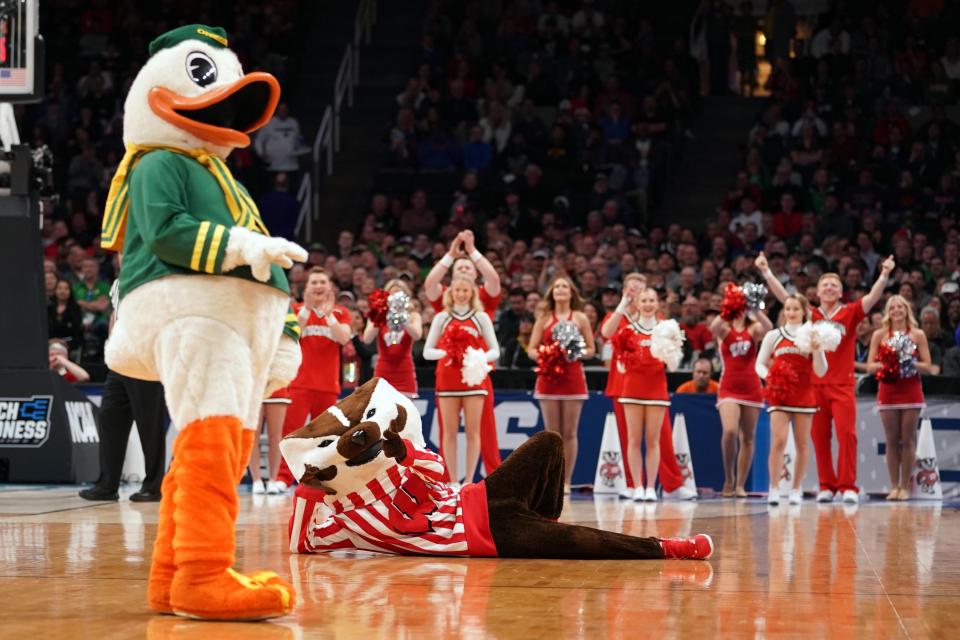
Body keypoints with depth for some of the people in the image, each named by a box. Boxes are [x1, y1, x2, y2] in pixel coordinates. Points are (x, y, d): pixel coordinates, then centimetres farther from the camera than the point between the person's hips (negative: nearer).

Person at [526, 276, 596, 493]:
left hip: (572, 377, -1)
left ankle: (566, 481, 3)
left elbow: (591, 349, 7)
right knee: (552, 433, 1)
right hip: (548, 377, 1)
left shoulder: (580, 318, 7)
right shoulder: (544, 318, 9)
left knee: (569, 432, -1)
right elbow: (531, 350, 6)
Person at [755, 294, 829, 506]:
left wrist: (816, 350, -12)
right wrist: (768, 376, -13)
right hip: (779, 395, -1)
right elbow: (759, 364, 8)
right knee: (778, 441, -13)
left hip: (804, 395, 1)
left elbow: (821, 372, 3)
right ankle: (774, 489, -10)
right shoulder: (773, 336, 7)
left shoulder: (812, 337, 7)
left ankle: (796, 490, 12)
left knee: (802, 443, 4)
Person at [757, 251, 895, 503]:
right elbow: (783, 296, 6)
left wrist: (884, 275, -22)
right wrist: (766, 272, 0)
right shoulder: (810, 315, 8)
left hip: (842, 385, -2)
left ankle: (848, 486, -6)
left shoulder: (850, 313, 5)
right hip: (815, 384, 2)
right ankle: (826, 486, 10)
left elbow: (873, 297, -7)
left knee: (846, 433, -10)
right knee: (819, 437, 3)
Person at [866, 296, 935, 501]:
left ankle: (905, 486, 4)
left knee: (908, 440, -1)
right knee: (892, 440, 1)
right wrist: (886, 364, -15)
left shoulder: (918, 334, 4)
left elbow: (928, 367, 1)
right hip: (888, 391, 1)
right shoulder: (879, 335, 5)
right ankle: (894, 486, 5)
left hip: (911, 391, -1)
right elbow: (870, 366, 3)